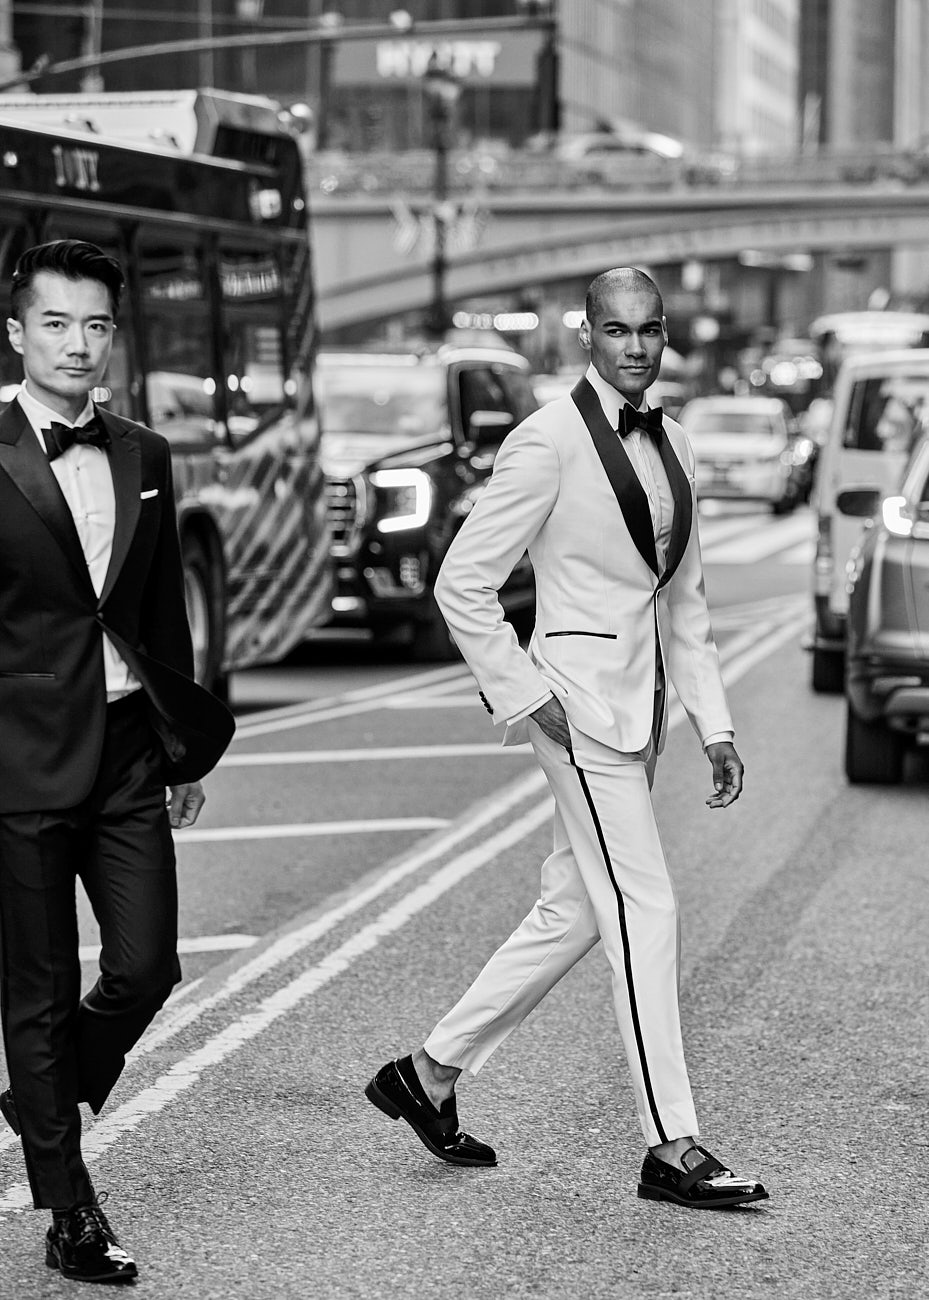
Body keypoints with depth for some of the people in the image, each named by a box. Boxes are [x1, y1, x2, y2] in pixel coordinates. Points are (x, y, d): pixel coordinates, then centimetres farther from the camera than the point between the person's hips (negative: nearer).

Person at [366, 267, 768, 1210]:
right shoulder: (549, 442, -11)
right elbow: (462, 583, -10)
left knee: (574, 910, 12)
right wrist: (520, 698, -13)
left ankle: (429, 1073, 25)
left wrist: (712, 724, 13)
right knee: (643, 910, -8)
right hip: (579, 693, -8)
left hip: (639, 700, 8)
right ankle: (672, 1148, -2)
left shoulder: (670, 447, 12)